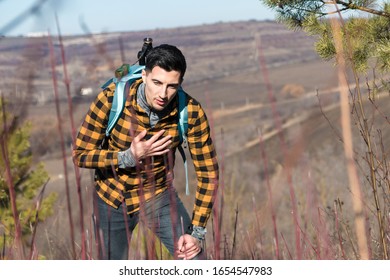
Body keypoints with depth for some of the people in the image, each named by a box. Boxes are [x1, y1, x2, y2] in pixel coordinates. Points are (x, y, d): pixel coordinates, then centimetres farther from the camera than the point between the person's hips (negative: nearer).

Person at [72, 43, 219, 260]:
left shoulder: (191, 112, -22)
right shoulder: (112, 98, -25)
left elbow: (207, 172, -14)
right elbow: (80, 155, -18)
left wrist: (196, 232, -17)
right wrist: (130, 157, -31)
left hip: (158, 195, 0)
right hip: (112, 199, 0)